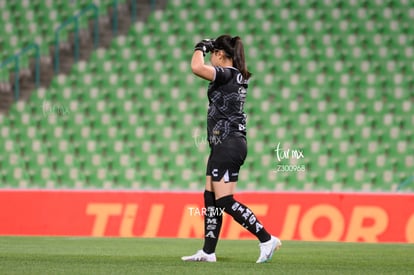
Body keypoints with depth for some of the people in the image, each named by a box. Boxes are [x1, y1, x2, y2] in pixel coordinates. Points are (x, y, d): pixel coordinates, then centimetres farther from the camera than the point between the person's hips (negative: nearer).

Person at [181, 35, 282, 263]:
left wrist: (200, 48, -11)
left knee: (225, 201, -10)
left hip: (228, 145, -10)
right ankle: (208, 252, 15)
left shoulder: (226, 74, -14)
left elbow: (197, 68, -29)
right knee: (210, 197, 12)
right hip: (223, 144, 10)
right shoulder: (238, 76, 14)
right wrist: (206, 49, 28)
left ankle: (267, 240, -12)